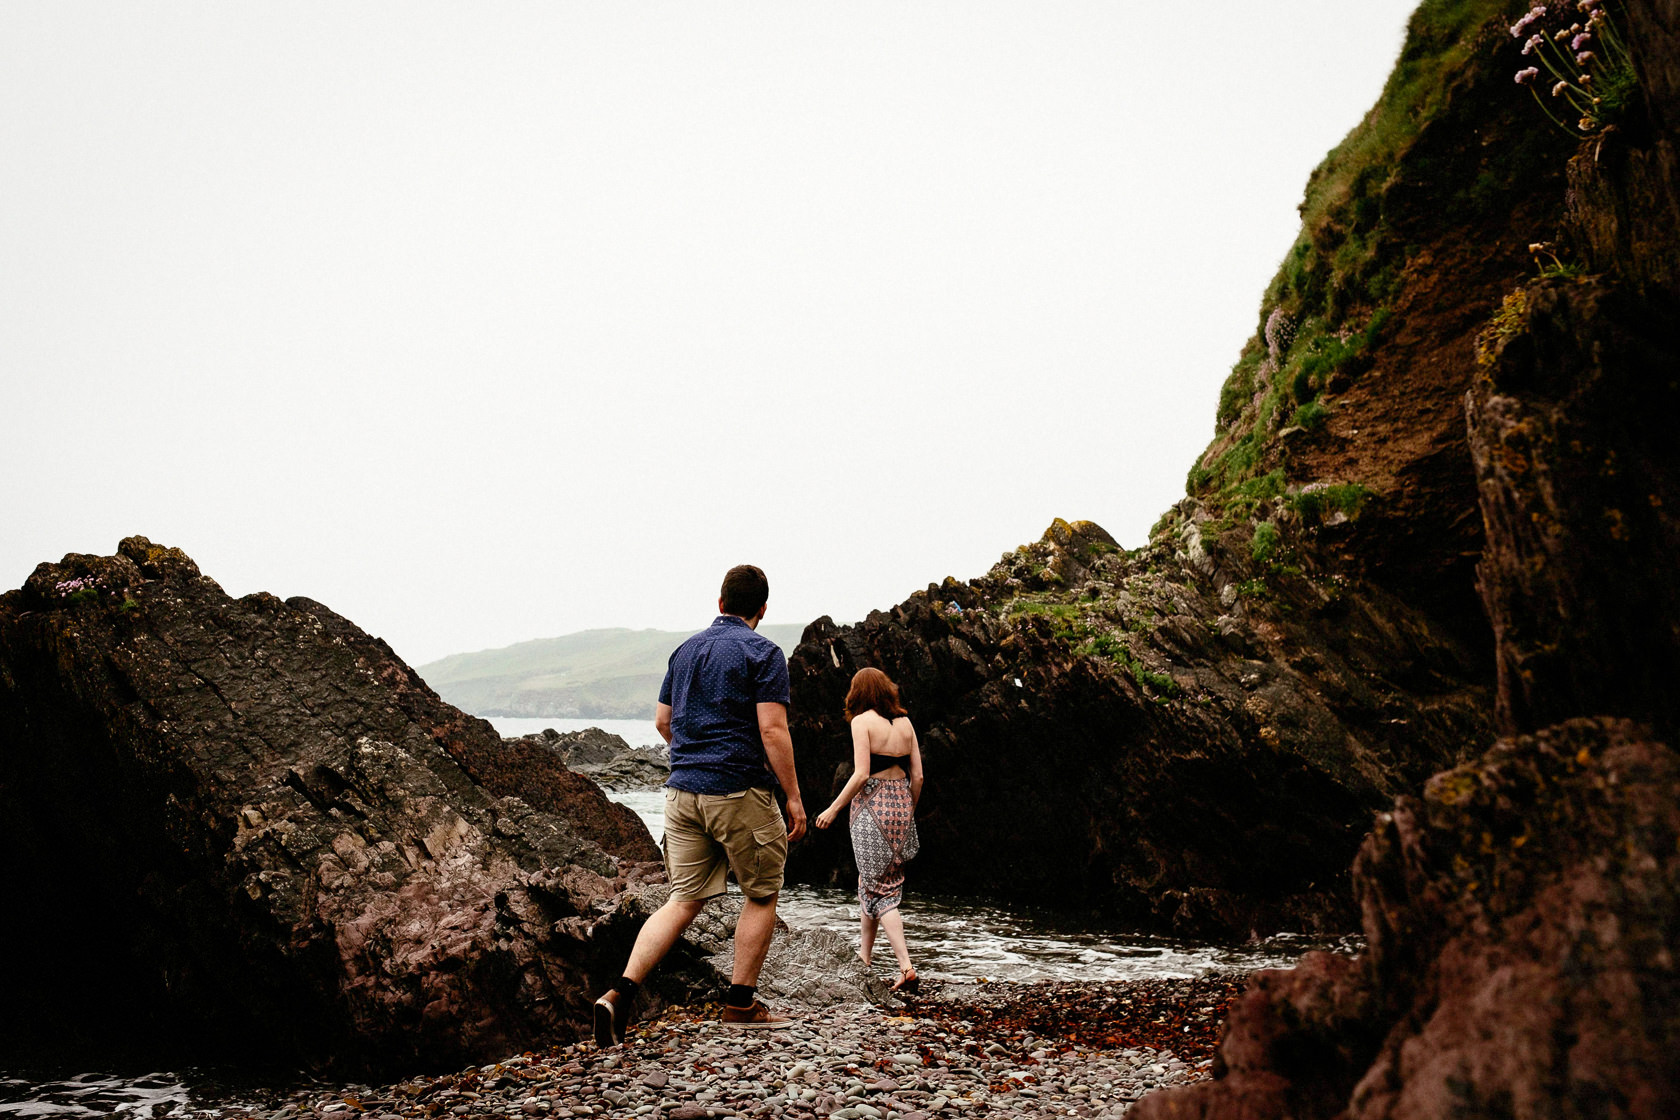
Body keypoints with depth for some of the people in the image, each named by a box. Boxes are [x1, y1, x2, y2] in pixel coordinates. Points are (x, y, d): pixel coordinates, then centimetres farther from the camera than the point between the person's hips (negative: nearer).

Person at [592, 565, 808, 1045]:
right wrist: (794, 797, -10)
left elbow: (663, 722, 19)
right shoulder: (762, 653, -8)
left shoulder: (686, 650, 12)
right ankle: (741, 1003, 17)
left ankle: (620, 993, -5)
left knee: (684, 901, 9)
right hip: (740, 793, -6)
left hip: (682, 790, 6)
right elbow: (772, 731, -15)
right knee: (762, 895, 13)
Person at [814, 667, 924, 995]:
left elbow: (861, 774, -15)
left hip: (872, 807, -6)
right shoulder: (904, 722, 9)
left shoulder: (862, 721, -8)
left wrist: (834, 808, -7)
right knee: (871, 880, 20)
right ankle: (864, 953, 31)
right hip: (900, 805, 6)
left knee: (879, 888, -2)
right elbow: (917, 776, 8)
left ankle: (906, 967, -11)